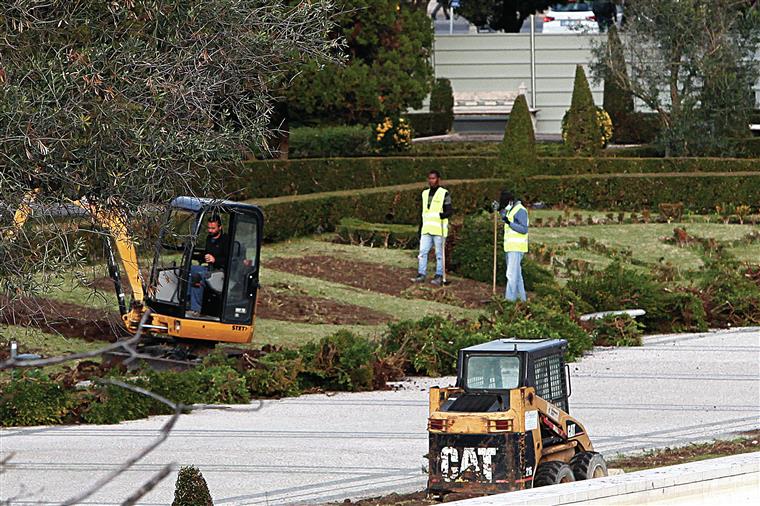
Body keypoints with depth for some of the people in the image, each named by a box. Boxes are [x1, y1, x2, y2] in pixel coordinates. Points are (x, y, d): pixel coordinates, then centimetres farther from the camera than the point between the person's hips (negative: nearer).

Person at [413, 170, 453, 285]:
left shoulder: (444, 194, -2)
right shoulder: (425, 193, 17)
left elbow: (450, 211, -6)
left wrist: (442, 215, -28)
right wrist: (420, 229, 21)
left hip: (439, 229, -5)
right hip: (426, 228, 5)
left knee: (439, 253, -1)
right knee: (423, 251, -2)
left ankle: (439, 276, 5)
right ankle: (421, 274, 1)